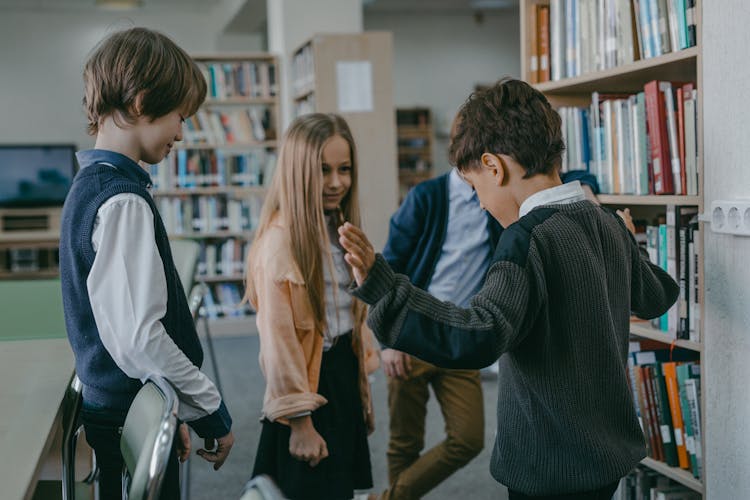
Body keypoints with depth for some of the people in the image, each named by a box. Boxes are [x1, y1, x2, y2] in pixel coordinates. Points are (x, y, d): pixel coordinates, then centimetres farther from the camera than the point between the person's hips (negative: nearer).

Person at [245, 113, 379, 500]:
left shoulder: (338, 228, 7)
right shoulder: (281, 238, -20)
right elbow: (279, 338, -20)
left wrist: (361, 387, 14)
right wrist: (299, 422, -17)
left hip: (344, 378, 8)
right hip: (309, 383, -8)